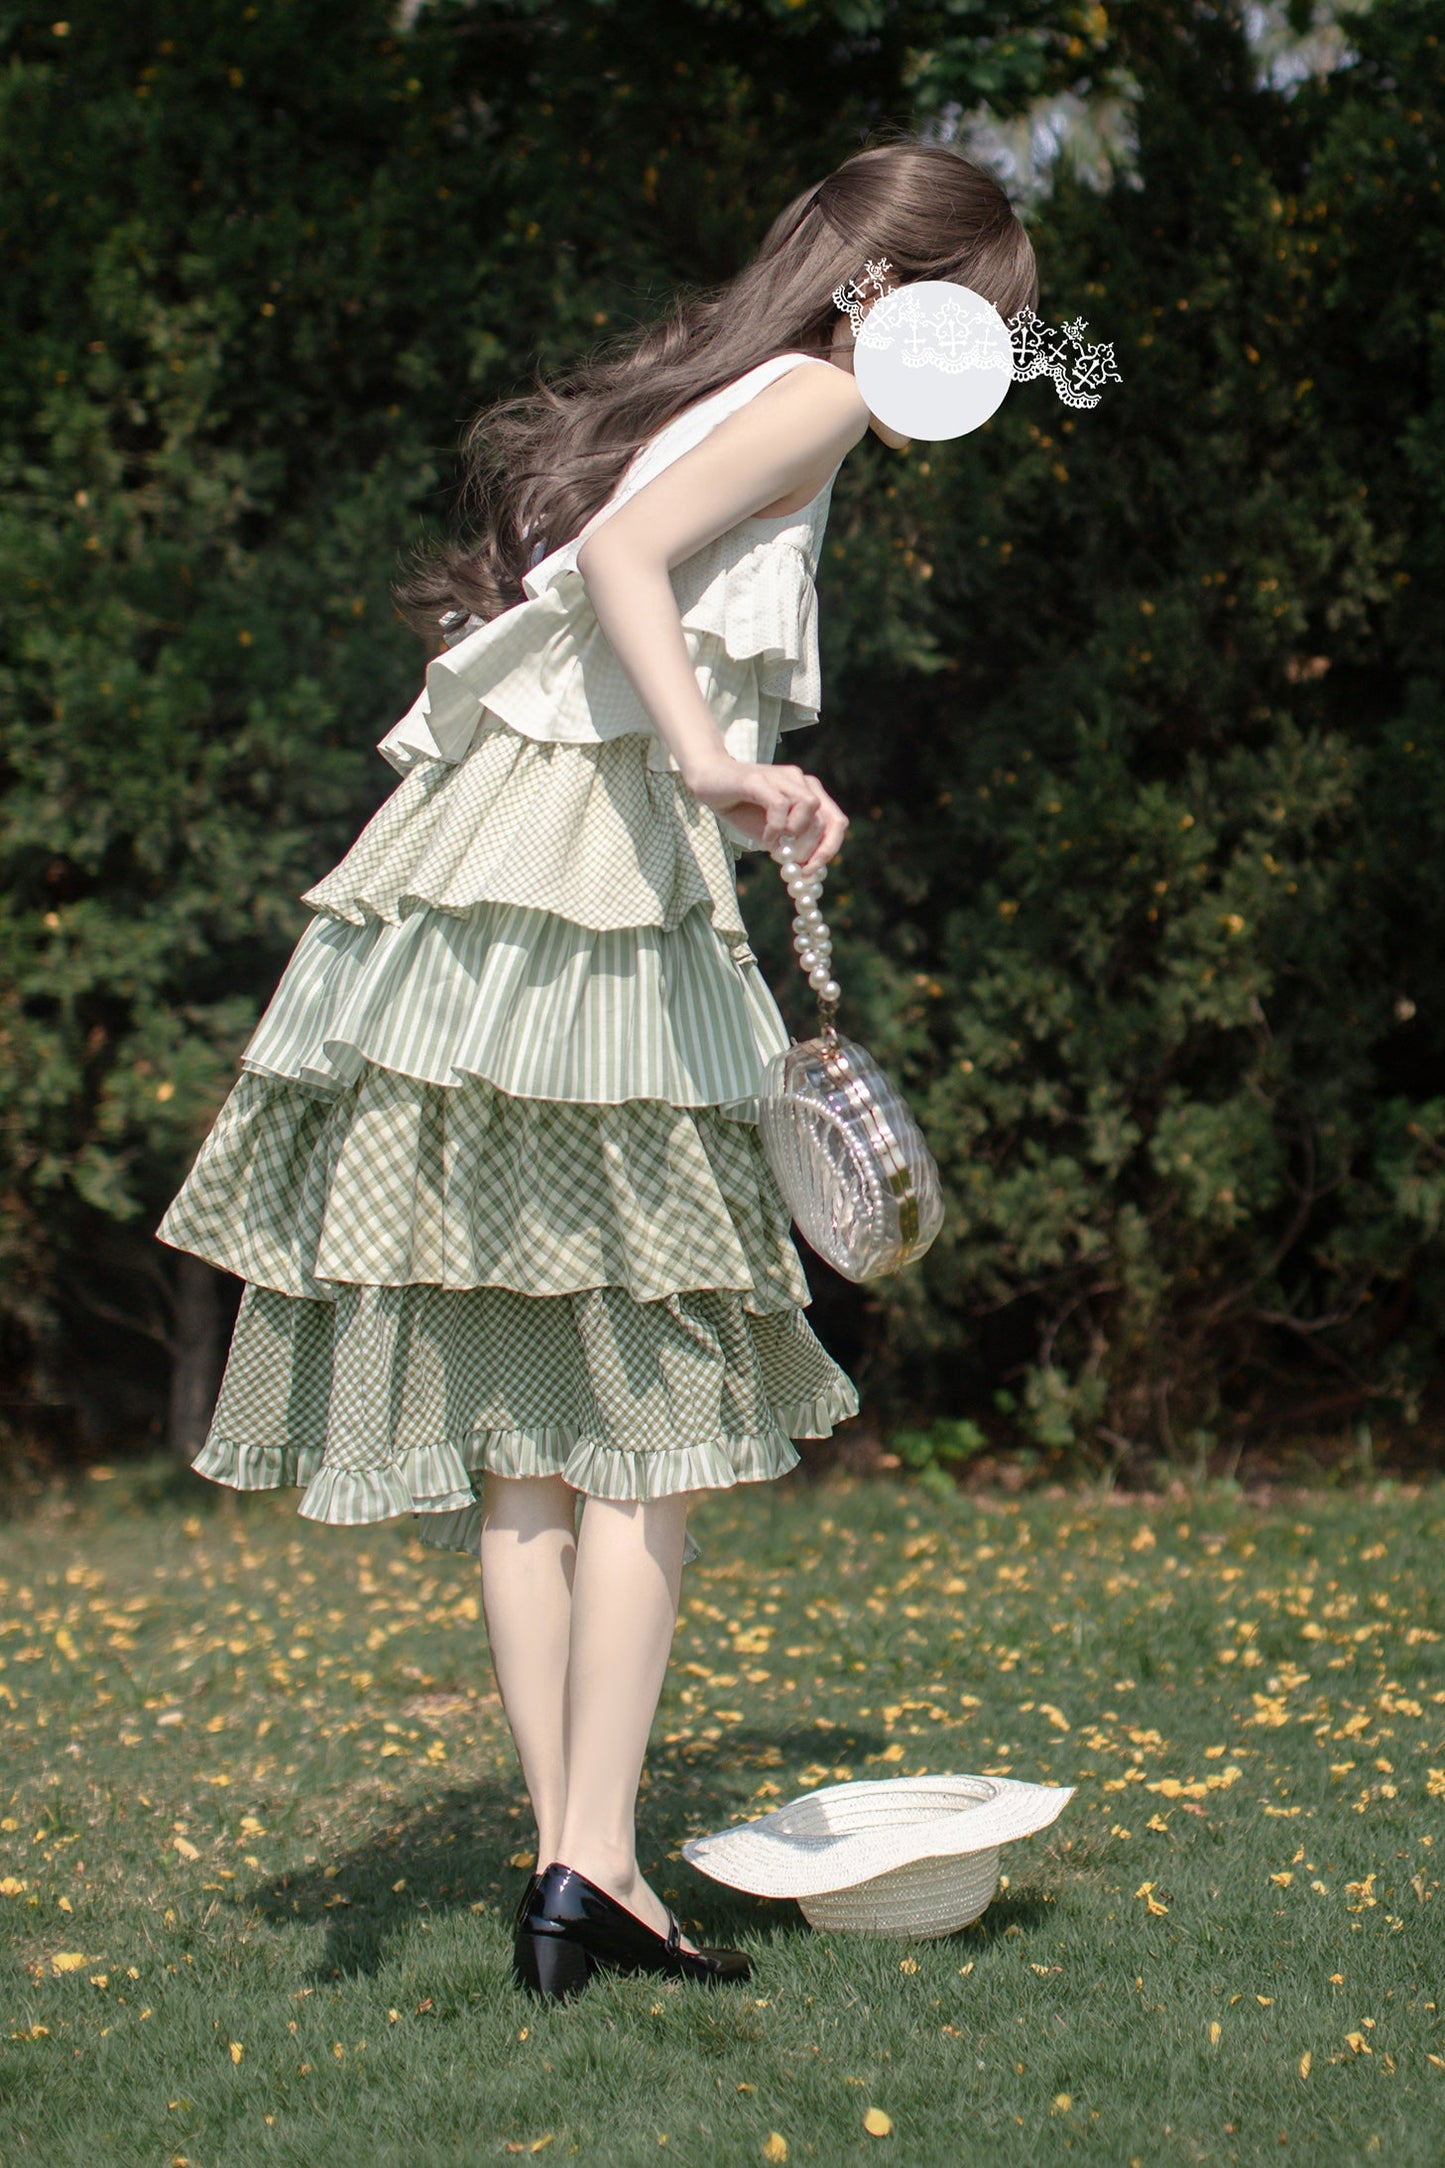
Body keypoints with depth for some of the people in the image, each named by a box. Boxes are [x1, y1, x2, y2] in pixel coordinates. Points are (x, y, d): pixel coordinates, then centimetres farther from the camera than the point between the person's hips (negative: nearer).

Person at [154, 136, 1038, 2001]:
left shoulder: (684, 390, 27)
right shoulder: (813, 394, 3)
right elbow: (625, 555, -14)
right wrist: (714, 758, -26)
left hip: (463, 887, 8)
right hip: (591, 906, -8)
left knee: (526, 1420, 5)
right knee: (650, 1410, -4)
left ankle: (569, 1863, 8)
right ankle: (594, 1861, -6)